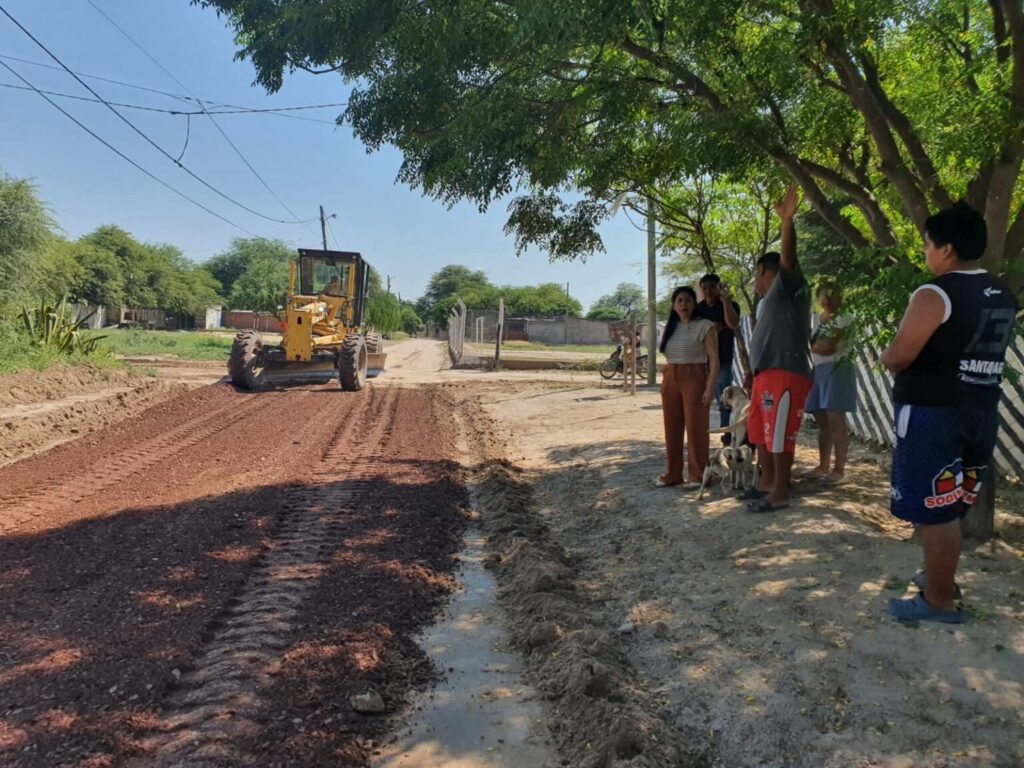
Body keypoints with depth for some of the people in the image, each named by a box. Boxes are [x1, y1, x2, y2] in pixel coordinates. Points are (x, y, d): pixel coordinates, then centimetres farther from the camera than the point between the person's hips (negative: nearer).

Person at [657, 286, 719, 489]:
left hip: (694, 378, -6)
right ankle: (672, 474, 16)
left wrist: (710, 387, -17)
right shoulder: (669, 328, 13)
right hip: (670, 380, 6)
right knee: (672, 428, 8)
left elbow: (714, 359, -10)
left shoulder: (705, 326, -6)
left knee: (696, 427, -5)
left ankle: (697, 475, 4)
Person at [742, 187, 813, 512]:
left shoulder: (788, 287, -2)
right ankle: (766, 482, 26)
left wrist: (787, 221, -36)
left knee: (779, 436, -6)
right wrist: (753, 376, 27)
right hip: (766, 374, 10)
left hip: (785, 374, -10)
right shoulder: (769, 300, 24)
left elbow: (788, 256, -21)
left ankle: (780, 492, 1)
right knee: (761, 434, 15)